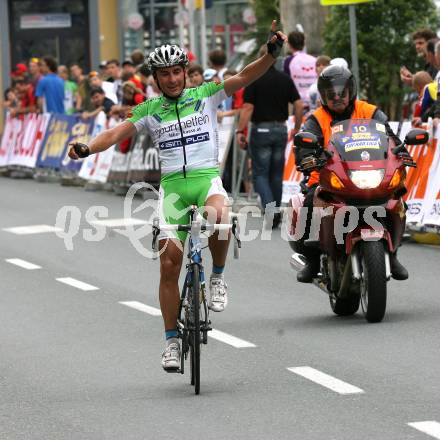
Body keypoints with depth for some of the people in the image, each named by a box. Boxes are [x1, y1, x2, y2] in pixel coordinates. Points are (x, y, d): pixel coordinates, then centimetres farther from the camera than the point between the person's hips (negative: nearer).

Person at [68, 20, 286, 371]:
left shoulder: (206, 95, 7)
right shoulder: (149, 110, 11)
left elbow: (244, 78, -4)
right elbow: (118, 132, 2)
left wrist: (272, 54, -20)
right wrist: (87, 148, -17)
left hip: (207, 177, -2)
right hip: (172, 184, 2)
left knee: (217, 216, -38)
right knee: (169, 264, -5)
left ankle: (218, 277, -10)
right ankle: (172, 340, 6)